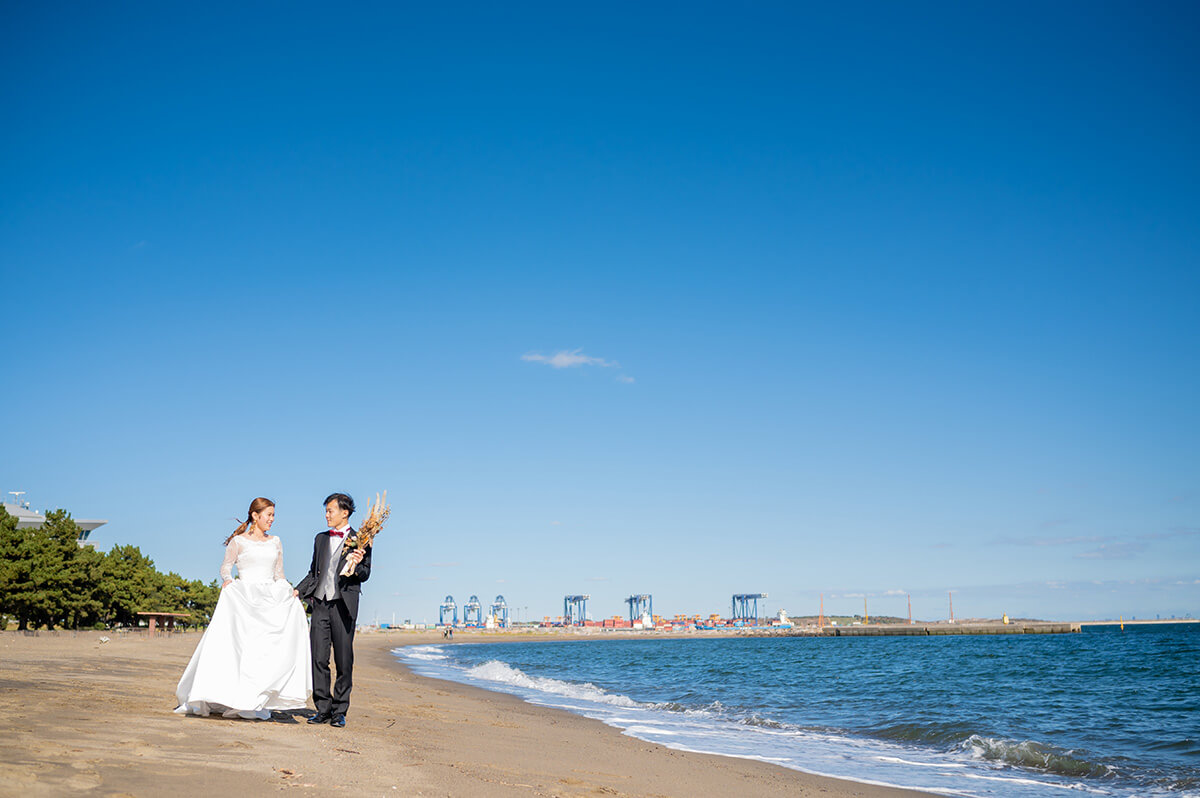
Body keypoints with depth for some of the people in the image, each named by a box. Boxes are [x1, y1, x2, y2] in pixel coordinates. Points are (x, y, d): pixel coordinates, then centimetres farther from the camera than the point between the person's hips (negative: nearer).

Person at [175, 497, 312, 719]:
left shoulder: (275, 542, 17)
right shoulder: (238, 541, 6)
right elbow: (226, 567, 6)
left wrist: (289, 591, 3)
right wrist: (227, 580, -13)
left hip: (270, 599, 3)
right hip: (243, 598, -3)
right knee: (239, 644, -14)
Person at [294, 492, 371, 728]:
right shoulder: (321, 538, 17)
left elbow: (365, 575, -1)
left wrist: (356, 565, -21)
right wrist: (297, 591, 10)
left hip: (344, 605, -4)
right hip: (320, 603, 5)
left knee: (344, 661, 0)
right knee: (319, 658, 2)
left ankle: (339, 711, 7)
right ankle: (323, 709, 10)